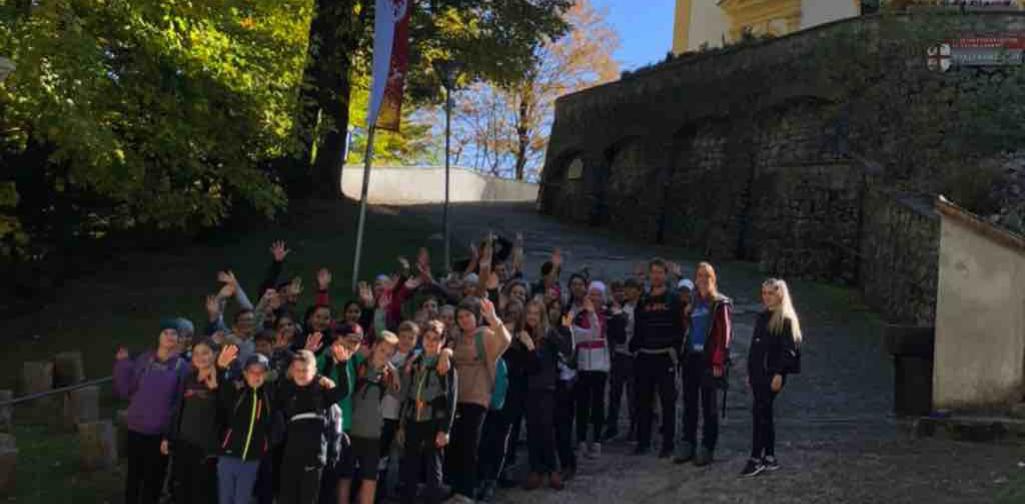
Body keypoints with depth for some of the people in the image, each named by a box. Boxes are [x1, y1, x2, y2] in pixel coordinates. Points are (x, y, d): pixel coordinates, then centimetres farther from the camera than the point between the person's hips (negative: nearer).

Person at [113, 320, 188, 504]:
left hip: (161, 432, -1)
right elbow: (125, 391, 3)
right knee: (134, 474, 10)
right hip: (136, 429, 2)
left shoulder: (182, 366, -3)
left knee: (154, 477, 7)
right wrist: (122, 364, -6)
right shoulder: (143, 360, 3)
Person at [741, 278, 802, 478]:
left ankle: (756, 459, -9)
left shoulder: (786, 320, -8)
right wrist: (750, 373, 17)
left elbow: (788, 349, -13)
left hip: (772, 373, -8)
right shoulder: (762, 317, 16)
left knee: (759, 411, -12)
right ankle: (769, 457, 17)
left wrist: (779, 374, -19)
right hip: (758, 372, 8)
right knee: (764, 414, 11)